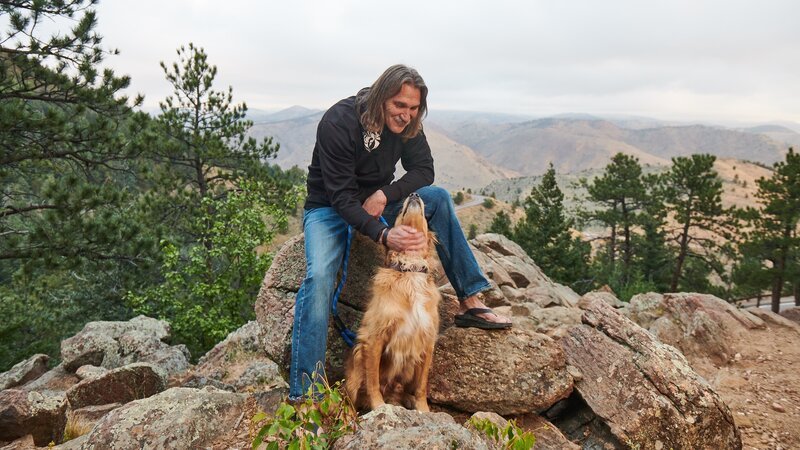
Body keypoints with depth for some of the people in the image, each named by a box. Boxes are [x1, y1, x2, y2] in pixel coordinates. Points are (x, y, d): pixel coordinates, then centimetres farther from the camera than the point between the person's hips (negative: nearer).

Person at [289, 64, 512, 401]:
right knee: (319, 276, -31)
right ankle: (303, 392, -26)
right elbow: (341, 196, -29)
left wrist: (384, 195, -22)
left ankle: (470, 302, -12)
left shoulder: (407, 123, -7)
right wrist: (383, 235, -43)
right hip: (328, 209, -5)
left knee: (438, 198, -17)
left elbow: (424, 170, -4)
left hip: (377, 203, 5)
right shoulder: (338, 122, -25)